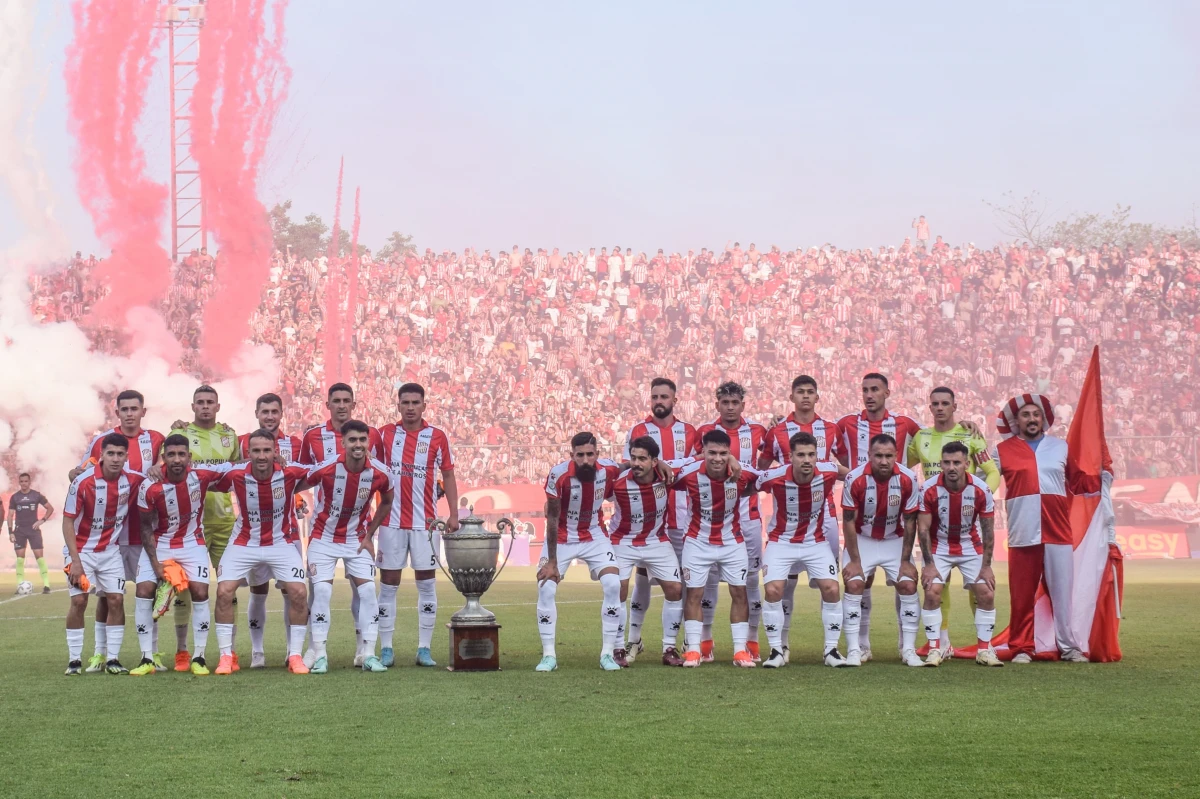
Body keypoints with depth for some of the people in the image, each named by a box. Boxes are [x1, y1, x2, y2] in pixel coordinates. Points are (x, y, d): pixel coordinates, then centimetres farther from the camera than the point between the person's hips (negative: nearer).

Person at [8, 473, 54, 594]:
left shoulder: (37, 495, 1)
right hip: (19, 531, 1)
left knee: (39, 556, -7)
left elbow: (50, 508, 7)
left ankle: (46, 585, -8)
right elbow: (10, 515, 3)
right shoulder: (14, 497, 3)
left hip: (34, 530, -1)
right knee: (20, 557, -1)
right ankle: (20, 585, 3)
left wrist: (42, 520, -6)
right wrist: (10, 532, -5)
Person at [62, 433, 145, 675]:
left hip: (111, 551, 3)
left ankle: (113, 659, 2)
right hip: (81, 549, -3)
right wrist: (75, 561, -19)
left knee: (116, 600, -4)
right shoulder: (83, 481, -19)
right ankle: (74, 660, -1)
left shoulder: (132, 480, -10)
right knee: (79, 601, -9)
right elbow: (68, 521, -15)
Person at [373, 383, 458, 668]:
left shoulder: (437, 436, 2)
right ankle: (386, 648, 8)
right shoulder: (385, 434, 4)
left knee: (426, 583, 2)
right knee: (388, 584, 2)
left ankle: (424, 648, 8)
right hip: (392, 521, 0)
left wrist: (453, 514, 1)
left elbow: (448, 475, 7)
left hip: (425, 521, 0)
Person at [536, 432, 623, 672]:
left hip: (594, 536, 2)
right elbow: (552, 519, -18)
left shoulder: (609, 470, -18)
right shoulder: (559, 475, -26)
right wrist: (552, 561, -16)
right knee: (546, 589, -13)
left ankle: (608, 653, -4)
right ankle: (548, 655, -1)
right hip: (562, 538, -2)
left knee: (613, 585, -14)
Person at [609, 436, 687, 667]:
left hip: (657, 541, 3)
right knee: (618, 591, -16)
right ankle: (617, 650, -4)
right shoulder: (619, 482, -27)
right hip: (623, 542, -3)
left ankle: (669, 649, 9)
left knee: (675, 589, -3)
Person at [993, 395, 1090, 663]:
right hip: (1023, 533, -1)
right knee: (1022, 595, -1)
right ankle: (1021, 648, 6)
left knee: (1062, 591, 1)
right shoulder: (1003, 450, 12)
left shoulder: (1061, 447, 17)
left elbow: (1078, 481, 20)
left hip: (1058, 532, 1)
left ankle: (1068, 646, 9)